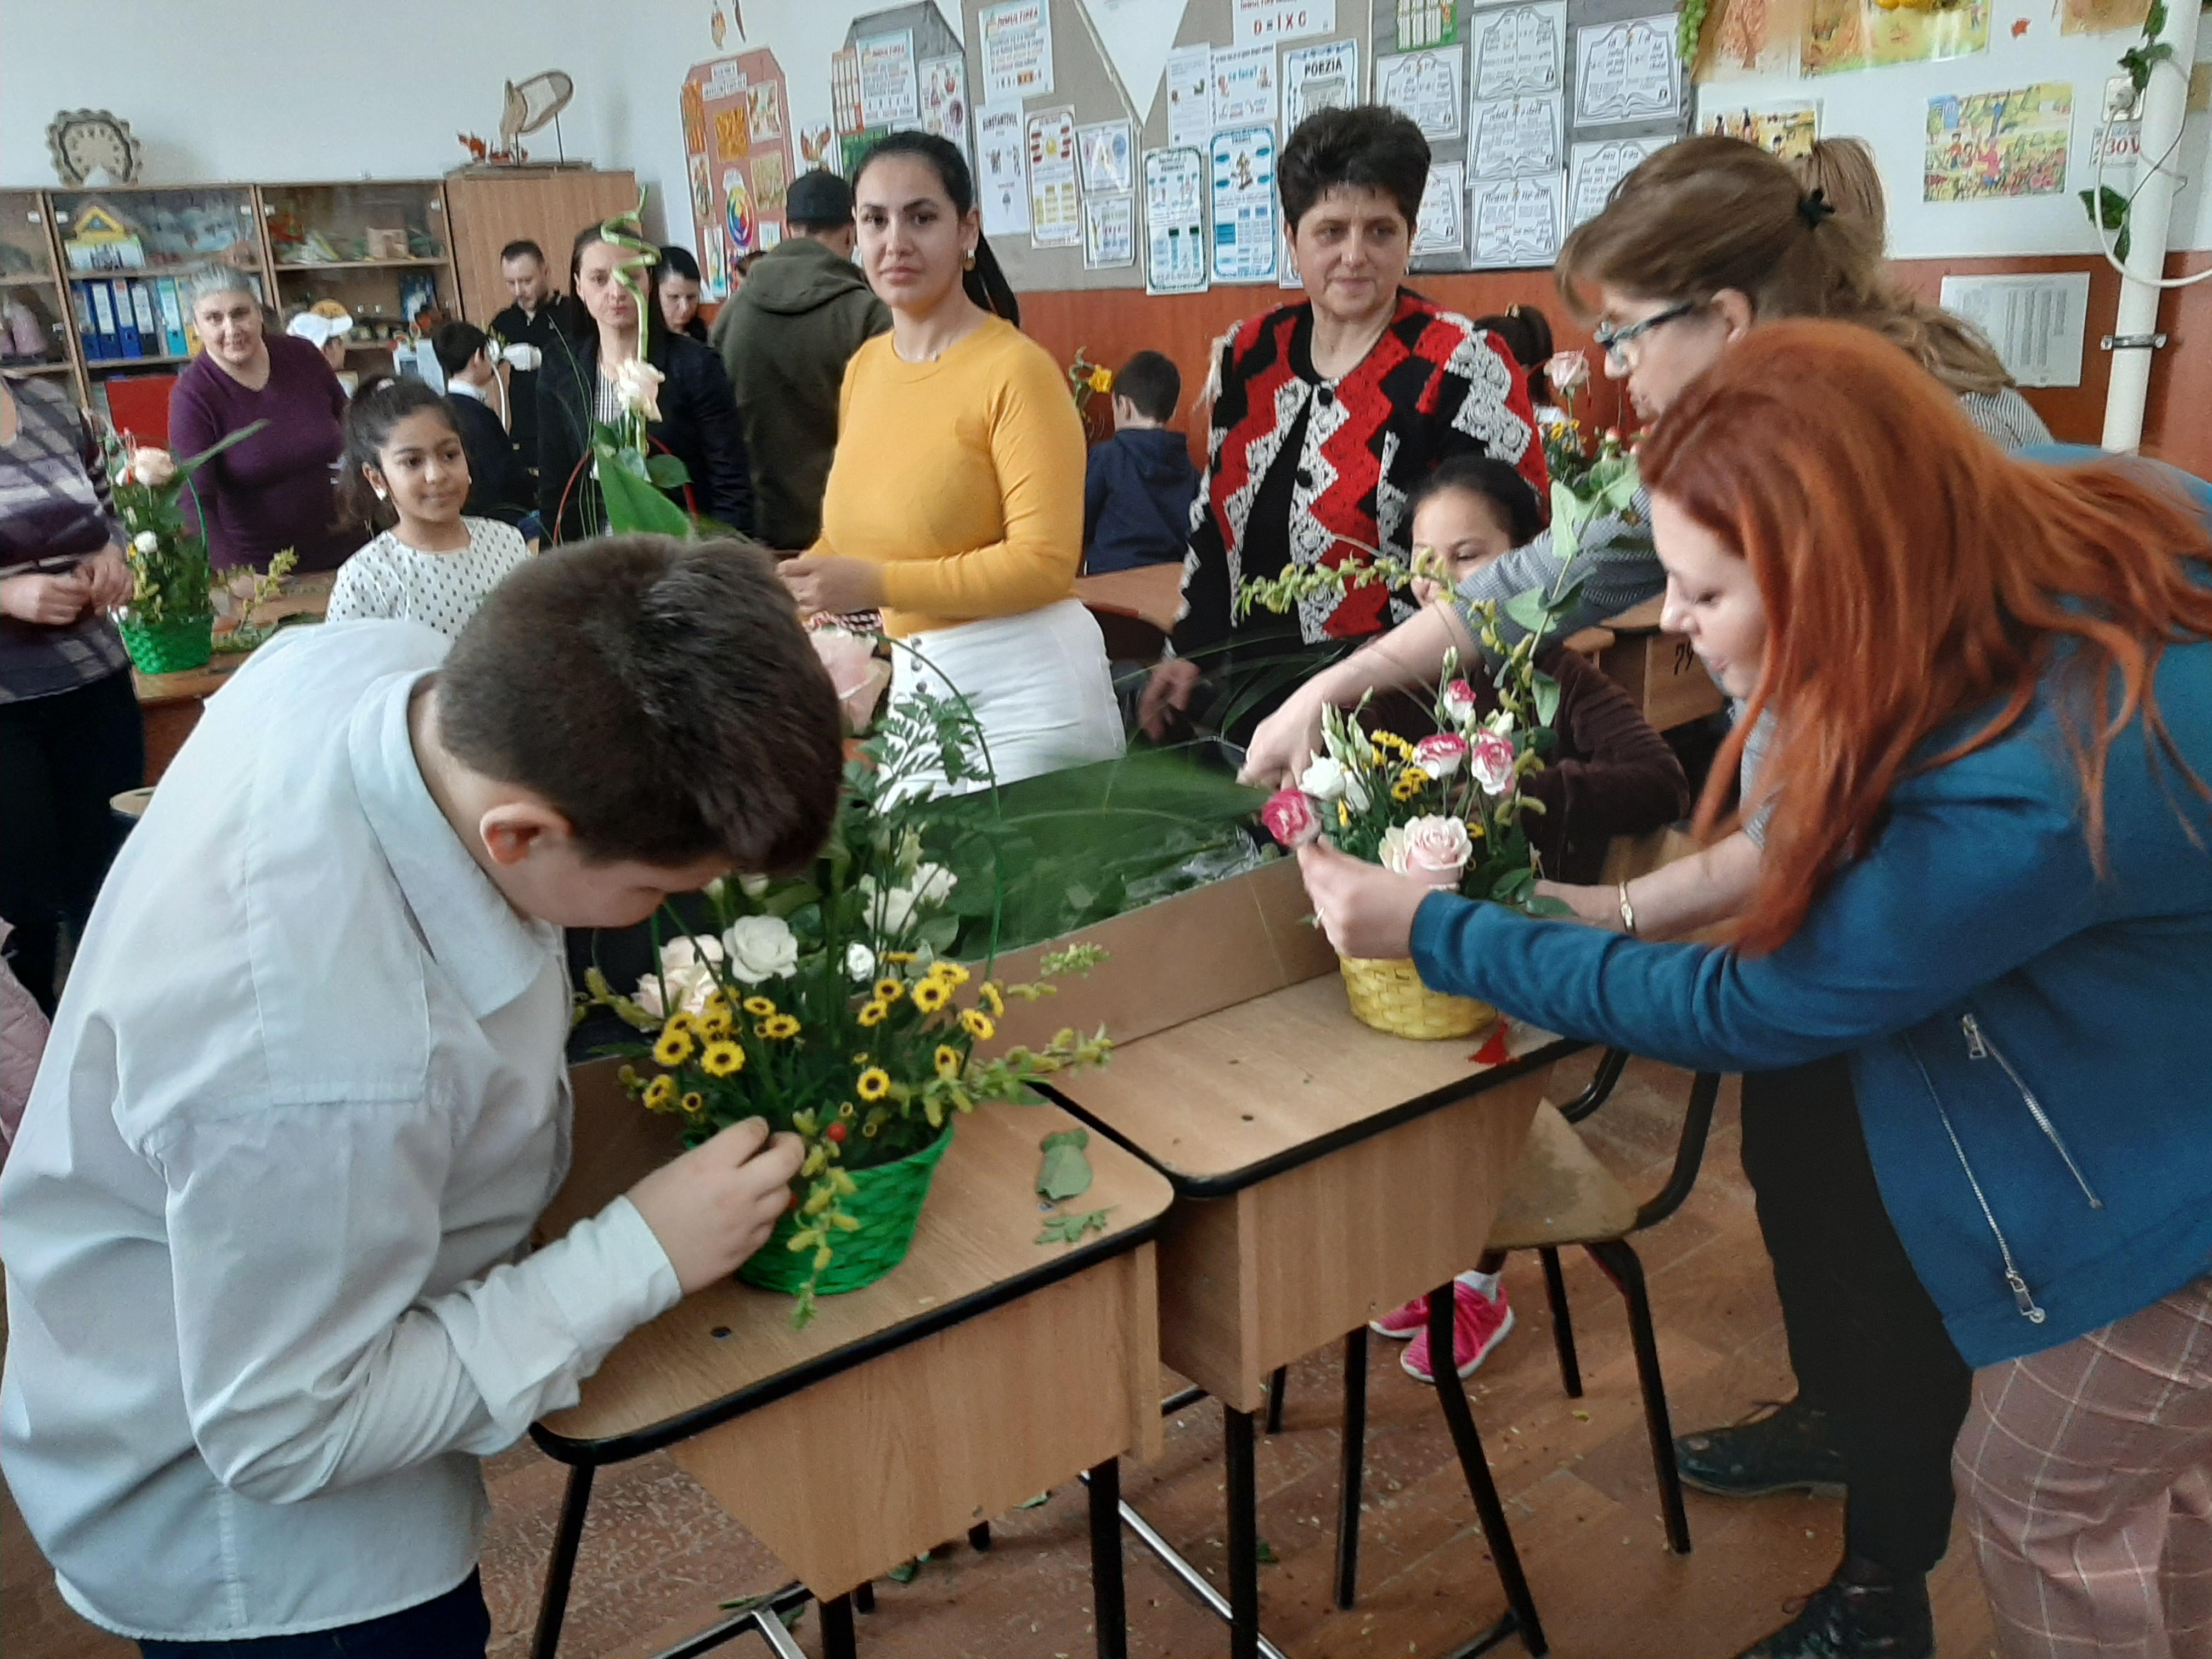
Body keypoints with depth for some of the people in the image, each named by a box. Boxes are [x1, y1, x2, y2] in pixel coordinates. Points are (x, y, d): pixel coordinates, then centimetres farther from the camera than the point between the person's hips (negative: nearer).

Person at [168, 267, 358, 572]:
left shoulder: (302, 356, -5)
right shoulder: (192, 394, -15)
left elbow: (349, 425, 11)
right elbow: (196, 499, -21)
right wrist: (231, 576, -34)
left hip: (341, 548, 3)